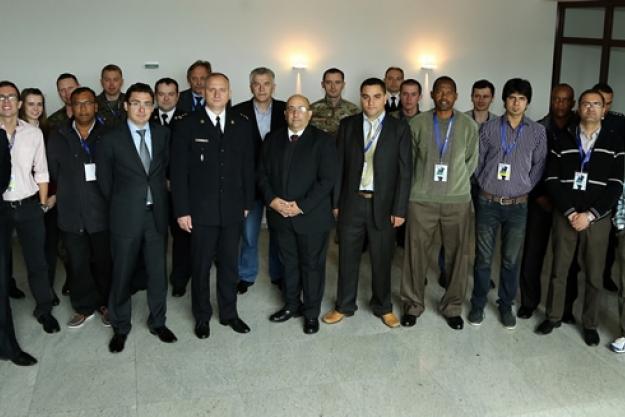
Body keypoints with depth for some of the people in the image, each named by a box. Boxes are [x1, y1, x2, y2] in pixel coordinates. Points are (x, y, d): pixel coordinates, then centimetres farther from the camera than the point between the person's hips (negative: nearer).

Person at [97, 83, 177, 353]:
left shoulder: (163, 134, 4)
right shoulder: (111, 140, -5)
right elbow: (104, 180, 3)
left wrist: (158, 191, 6)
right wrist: (120, 206, 8)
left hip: (157, 215, 3)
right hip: (126, 217, -2)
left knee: (158, 272, 10)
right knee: (122, 274, 8)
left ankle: (158, 322, 28)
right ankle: (120, 327, 26)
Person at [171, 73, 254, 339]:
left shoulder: (242, 125, 5)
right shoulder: (188, 125, -4)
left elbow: (248, 167, 8)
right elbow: (178, 172, -5)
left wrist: (247, 203, 5)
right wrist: (182, 210, -9)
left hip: (233, 209, 3)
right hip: (201, 210, -2)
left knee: (229, 264, 12)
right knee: (201, 266, 9)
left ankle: (229, 313, 29)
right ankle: (202, 316, 26)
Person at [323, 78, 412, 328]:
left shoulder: (399, 129, -2)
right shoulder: (347, 125, 4)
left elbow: (404, 172, -3)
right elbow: (340, 166, 4)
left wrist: (399, 209, -7)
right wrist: (335, 202, 2)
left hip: (383, 204, -1)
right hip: (352, 202, 2)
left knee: (382, 259, 10)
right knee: (348, 257, 10)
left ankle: (383, 307, 28)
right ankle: (344, 306, 27)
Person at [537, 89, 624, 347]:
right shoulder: (562, 141, 5)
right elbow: (552, 181, -1)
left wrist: (590, 215, -13)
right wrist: (570, 212, -12)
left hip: (598, 219, -1)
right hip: (564, 216, 1)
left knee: (593, 275, 8)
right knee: (559, 270, 9)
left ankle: (590, 324, 23)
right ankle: (553, 316, 24)